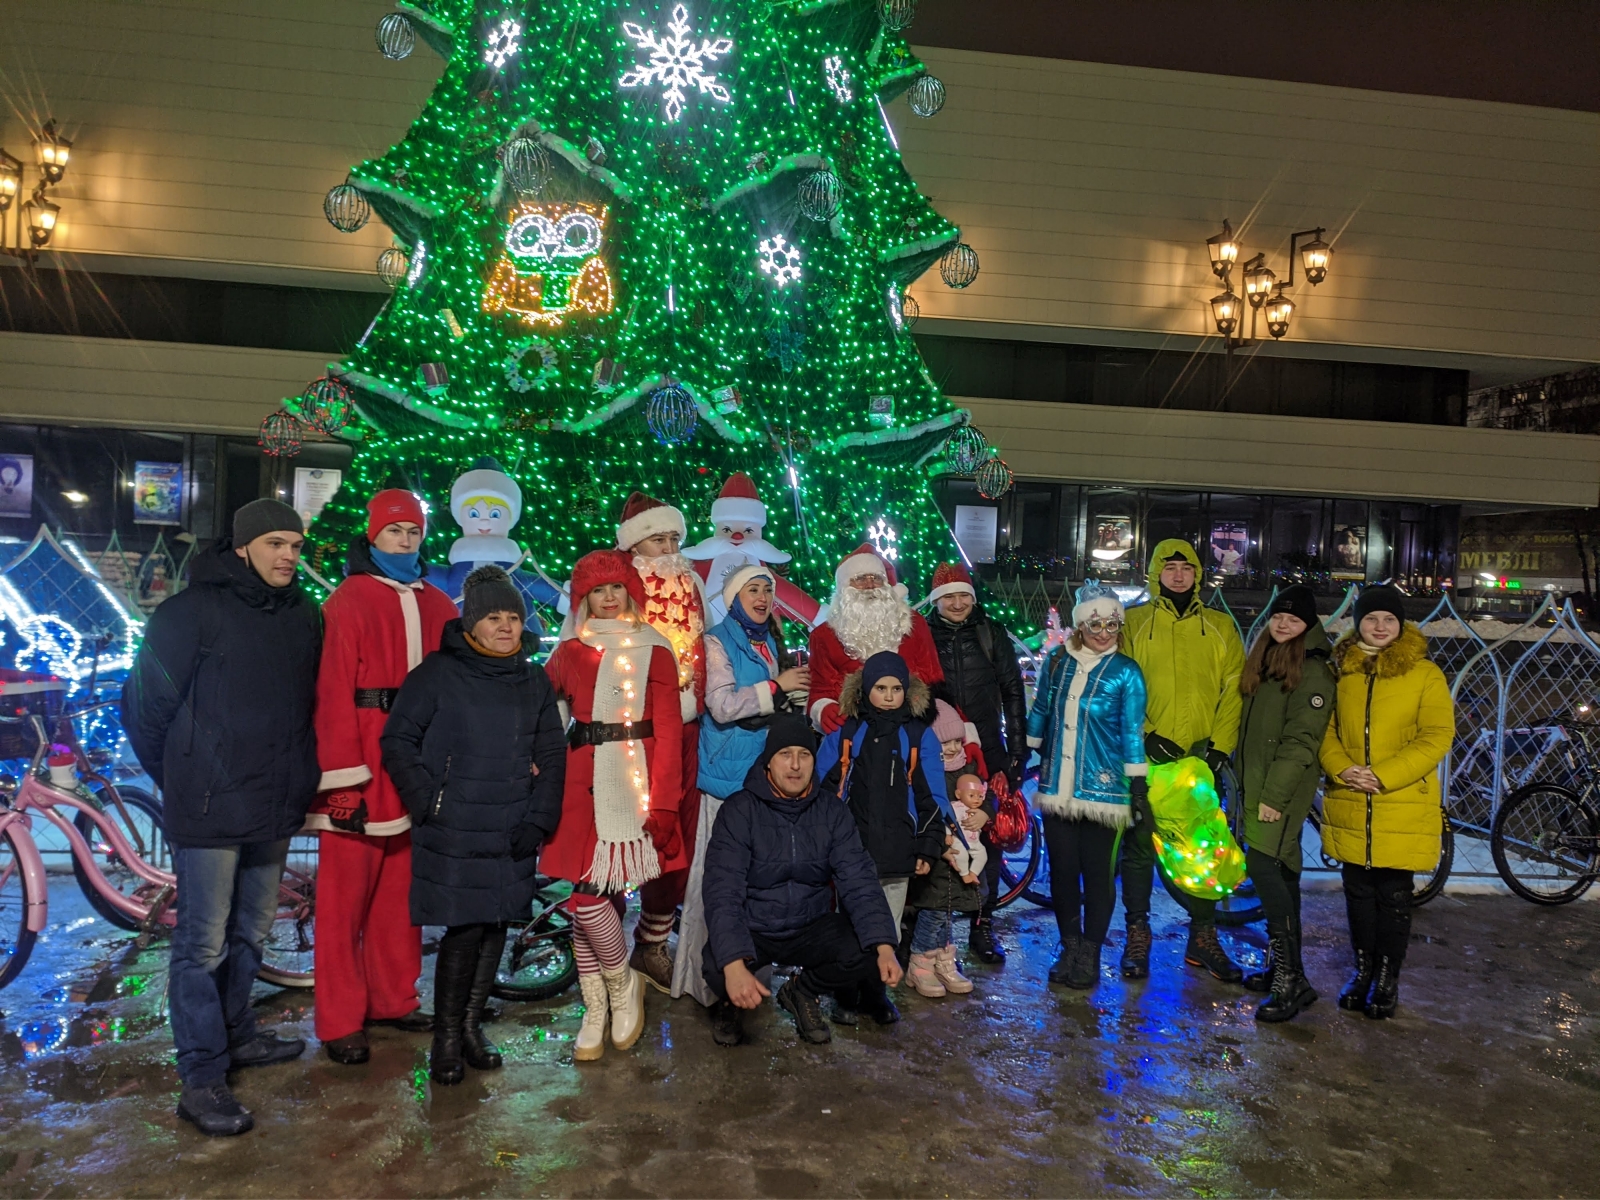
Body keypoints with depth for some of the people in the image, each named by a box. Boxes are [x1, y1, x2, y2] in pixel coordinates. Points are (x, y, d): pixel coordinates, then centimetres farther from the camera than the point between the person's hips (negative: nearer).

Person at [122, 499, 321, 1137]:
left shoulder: (304, 616, 7)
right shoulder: (193, 611, -10)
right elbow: (145, 705, -6)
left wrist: (297, 780, 10)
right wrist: (180, 782, 1)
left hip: (276, 809, 6)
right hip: (210, 811, -6)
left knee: (250, 932, 19)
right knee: (203, 944, -1)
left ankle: (237, 1035, 36)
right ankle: (201, 1080, 8)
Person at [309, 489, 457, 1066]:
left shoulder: (438, 607, 11)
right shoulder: (347, 602, -4)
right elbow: (332, 694, -9)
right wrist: (344, 779, -15)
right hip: (362, 766, -5)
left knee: (402, 890, 12)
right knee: (347, 893, 1)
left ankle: (395, 999, 26)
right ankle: (340, 1021, 11)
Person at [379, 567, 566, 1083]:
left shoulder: (534, 681, 10)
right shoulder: (438, 674, -4)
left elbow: (552, 754, 13)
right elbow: (397, 742, -2)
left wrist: (539, 818, 4)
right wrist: (428, 805, -10)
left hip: (514, 835, 5)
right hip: (454, 833, -4)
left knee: (496, 927, 9)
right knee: (464, 930, -5)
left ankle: (471, 1026, 26)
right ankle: (446, 1039, 13)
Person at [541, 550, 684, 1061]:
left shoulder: (654, 652, 4)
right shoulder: (570, 651, 10)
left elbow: (668, 731, -1)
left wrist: (663, 803, -7)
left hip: (633, 779, -2)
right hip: (581, 780, 2)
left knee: (593, 897, -8)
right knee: (584, 898, 2)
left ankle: (623, 984, 19)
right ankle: (596, 1010, 20)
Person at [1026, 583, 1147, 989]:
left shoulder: (1125, 672, -4)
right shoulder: (1057, 661, 5)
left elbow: (1133, 731, -4)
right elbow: (1040, 712, 14)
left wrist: (1138, 789, -6)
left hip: (1103, 789, -3)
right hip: (1057, 786, 3)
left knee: (1097, 873, 4)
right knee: (1062, 870, 8)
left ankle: (1090, 955, 17)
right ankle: (1069, 948, 23)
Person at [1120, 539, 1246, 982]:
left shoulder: (1221, 627, 10)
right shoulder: (1135, 623, 4)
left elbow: (1233, 691, 5)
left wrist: (1220, 745, -6)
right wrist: (1146, 734, -12)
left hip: (1201, 758, 2)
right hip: (1145, 755, -2)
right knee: (1140, 846, 4)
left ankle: (1203, 937, 21)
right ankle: (1137, 936, 15)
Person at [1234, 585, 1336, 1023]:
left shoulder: (1313, 672, -11)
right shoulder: (1265, 661, 16)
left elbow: (1300, 741, -17)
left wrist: (1274, 794, -20)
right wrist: (1246, 783, 17)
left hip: (1283, 790, -9)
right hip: (1257, 785, 9)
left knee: (1264, 865, -15)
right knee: (1279, 873, 13)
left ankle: (1291, 979, -9)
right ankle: (1282, 968, 21)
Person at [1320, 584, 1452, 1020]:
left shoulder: (1425, 674, -1)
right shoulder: (1340, 671, 6)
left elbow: (1437, 737, -8)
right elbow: (1323, 728, 5)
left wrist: (1383, 775, -17)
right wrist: (1342, 768, -14)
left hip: (1404, 808, -2)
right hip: (1349, 805, 2)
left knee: (1393, 895, 5)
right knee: (1358, 893, 12)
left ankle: (1388, 978, 21)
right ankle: (1363, 970, 28)